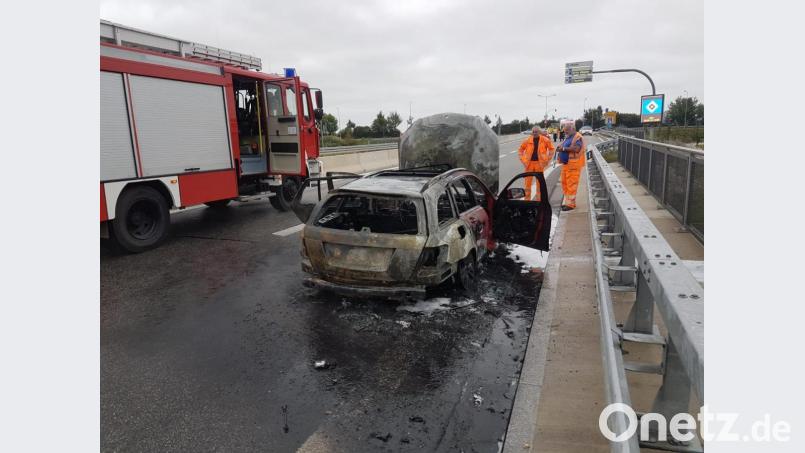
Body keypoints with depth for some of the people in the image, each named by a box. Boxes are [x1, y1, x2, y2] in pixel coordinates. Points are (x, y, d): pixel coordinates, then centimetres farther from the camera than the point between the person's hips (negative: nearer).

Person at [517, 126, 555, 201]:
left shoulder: (545, 140, -3)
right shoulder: (527, 141, -1)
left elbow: (551, 149, 6)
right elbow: (520, 150, 9)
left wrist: (548, 159, -1)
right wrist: (523, 160, 1)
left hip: (540, 164, -1)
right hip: (529, 163, 1)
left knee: (539, 182, 9)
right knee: (527, 182, 5)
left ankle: (539, 199, 19)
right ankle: (527, 199, 15)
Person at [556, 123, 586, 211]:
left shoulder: (577, 137, -9)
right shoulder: (568, 138, 20)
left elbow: (576, 149, -23)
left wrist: (563, 148, -19)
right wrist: (560, 149, 6)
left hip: (573, 164, -9)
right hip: (566, 164, 9)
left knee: (571, 184, -7)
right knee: (564, 183, 11)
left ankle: (570, 203, -2)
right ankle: (566, 201, 21)